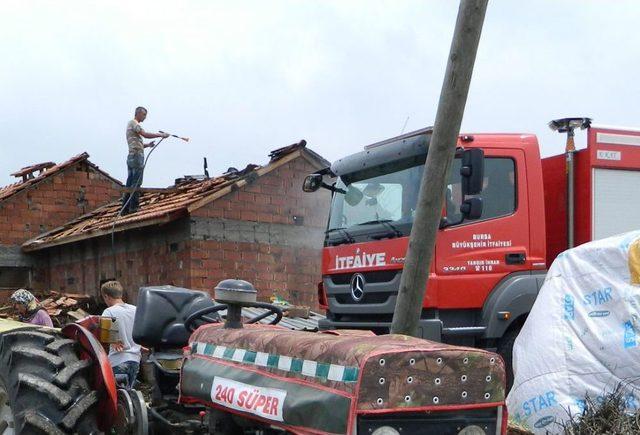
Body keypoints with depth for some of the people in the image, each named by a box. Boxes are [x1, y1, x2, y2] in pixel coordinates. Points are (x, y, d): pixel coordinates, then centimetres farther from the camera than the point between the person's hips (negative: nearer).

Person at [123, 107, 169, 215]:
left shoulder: (131, 124, 26)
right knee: (136, 183, -10)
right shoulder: (133, 123, -4)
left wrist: (147, 145, 13)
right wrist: (161, 135, -14)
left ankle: (125, 209, 9)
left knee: (130, 184, 9)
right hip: (136, 156, -10)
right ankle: (133, 208, -11)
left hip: (131, 157, 10)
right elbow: (145, 134, -18)